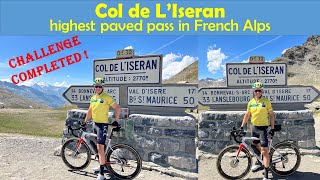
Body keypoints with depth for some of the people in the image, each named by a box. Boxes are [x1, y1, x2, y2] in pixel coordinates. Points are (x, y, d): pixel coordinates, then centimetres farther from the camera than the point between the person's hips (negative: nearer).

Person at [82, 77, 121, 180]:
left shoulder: (106, 97, -11)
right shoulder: (93, 98, 10)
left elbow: (117, 108, -11)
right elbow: (90, 111, 22)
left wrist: (116, 121, -13)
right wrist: (85, 121, 21)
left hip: (102, 125, -8)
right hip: (95, 124, 8)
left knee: (100, 147, -12)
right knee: (98, 147, 17)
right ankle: (102, 165, 34)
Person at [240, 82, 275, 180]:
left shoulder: (266, 101, -6)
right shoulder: (251, 102, 4)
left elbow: (271, 115, -1)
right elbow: (247, 115, 11)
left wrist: (272, 128, -5)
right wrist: (242, 126, 9)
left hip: (263, 128, -5)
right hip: (254, 128, 5)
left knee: (264, 151, -6)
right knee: (256, 146, 20)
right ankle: (259, 163, 41)